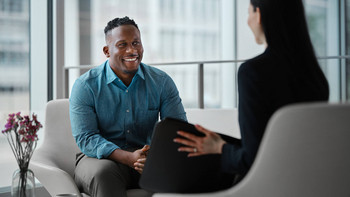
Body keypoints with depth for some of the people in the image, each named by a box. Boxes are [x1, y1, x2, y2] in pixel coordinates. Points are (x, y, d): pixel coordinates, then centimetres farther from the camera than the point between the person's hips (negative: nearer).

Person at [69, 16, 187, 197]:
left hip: (147, 160, 2)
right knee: (104, 172, -37)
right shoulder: (85, 85, -4)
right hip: (102, 158, -1)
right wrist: (129, 158, -29)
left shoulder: (161, 82, 3)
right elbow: (85, 138, -12)